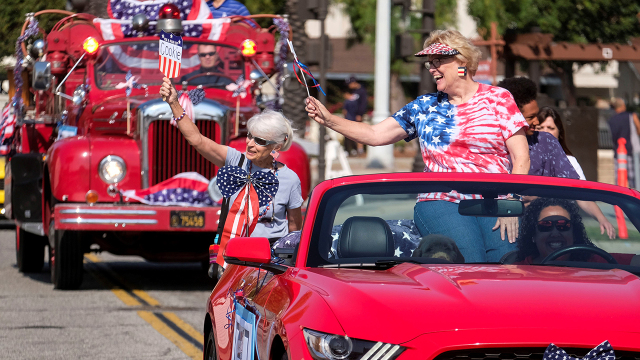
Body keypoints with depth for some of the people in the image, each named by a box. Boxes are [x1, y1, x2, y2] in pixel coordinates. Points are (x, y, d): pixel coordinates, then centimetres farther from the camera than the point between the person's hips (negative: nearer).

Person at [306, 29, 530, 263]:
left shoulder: (497, 99, 8)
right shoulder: (424, 107, 16)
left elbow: (521, 158, 3)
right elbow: (375, 135, 15)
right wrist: (329, 120, 3)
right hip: (441, 205, 1)